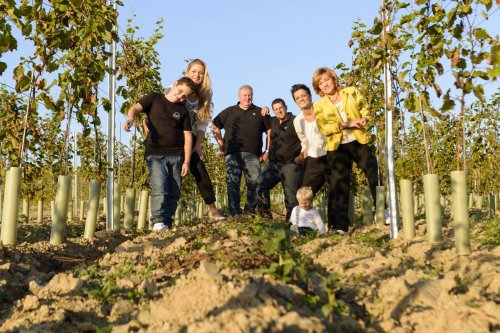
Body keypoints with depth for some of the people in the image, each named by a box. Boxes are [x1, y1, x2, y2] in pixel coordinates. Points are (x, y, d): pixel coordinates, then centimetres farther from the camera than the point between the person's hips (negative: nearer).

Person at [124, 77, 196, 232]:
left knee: (174, 193, 3)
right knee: (159, 189, -16)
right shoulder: (154, 99, 8)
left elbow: (187, 136, 7)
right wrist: (130, 118, -32)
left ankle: (167, 223, 12)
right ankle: (158, 222, -13)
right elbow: (136, 107, -7)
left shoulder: (183, 111, 12)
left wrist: (187, 161, -2)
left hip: (176, 155, 3)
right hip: (155, 154, -3)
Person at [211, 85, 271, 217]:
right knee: (233, 183, -3)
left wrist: (267, 150, 6)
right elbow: (215, 126, 19)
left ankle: (250, 210, 5)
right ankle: (235, 213, -1)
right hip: (232, 153, 0)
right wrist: (220, 141, 8)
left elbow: (270, 131, 13)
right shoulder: (229, 112, 16)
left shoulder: (260, 112, 15)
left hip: (253, 155, 0)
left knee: (255, 183, -5)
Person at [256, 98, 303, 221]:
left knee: (291, 195, -6)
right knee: (260, 183, -12)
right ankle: (265, 214, -8)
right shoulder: (272, 122, 16)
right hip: (274, 164, 6)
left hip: (291, 164, -6)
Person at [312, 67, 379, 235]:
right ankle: (340, 225, 7)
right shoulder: (319, 106, 6)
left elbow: (366, 111, 7)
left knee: (374, 175, -5)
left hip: (359, 141, 0)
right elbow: (324, 128, -7)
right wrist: (345, 124, -18)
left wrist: (364, 121, -16)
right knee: (340, 185, 1)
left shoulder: (352, 92, 9)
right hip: (336, 147, 0)